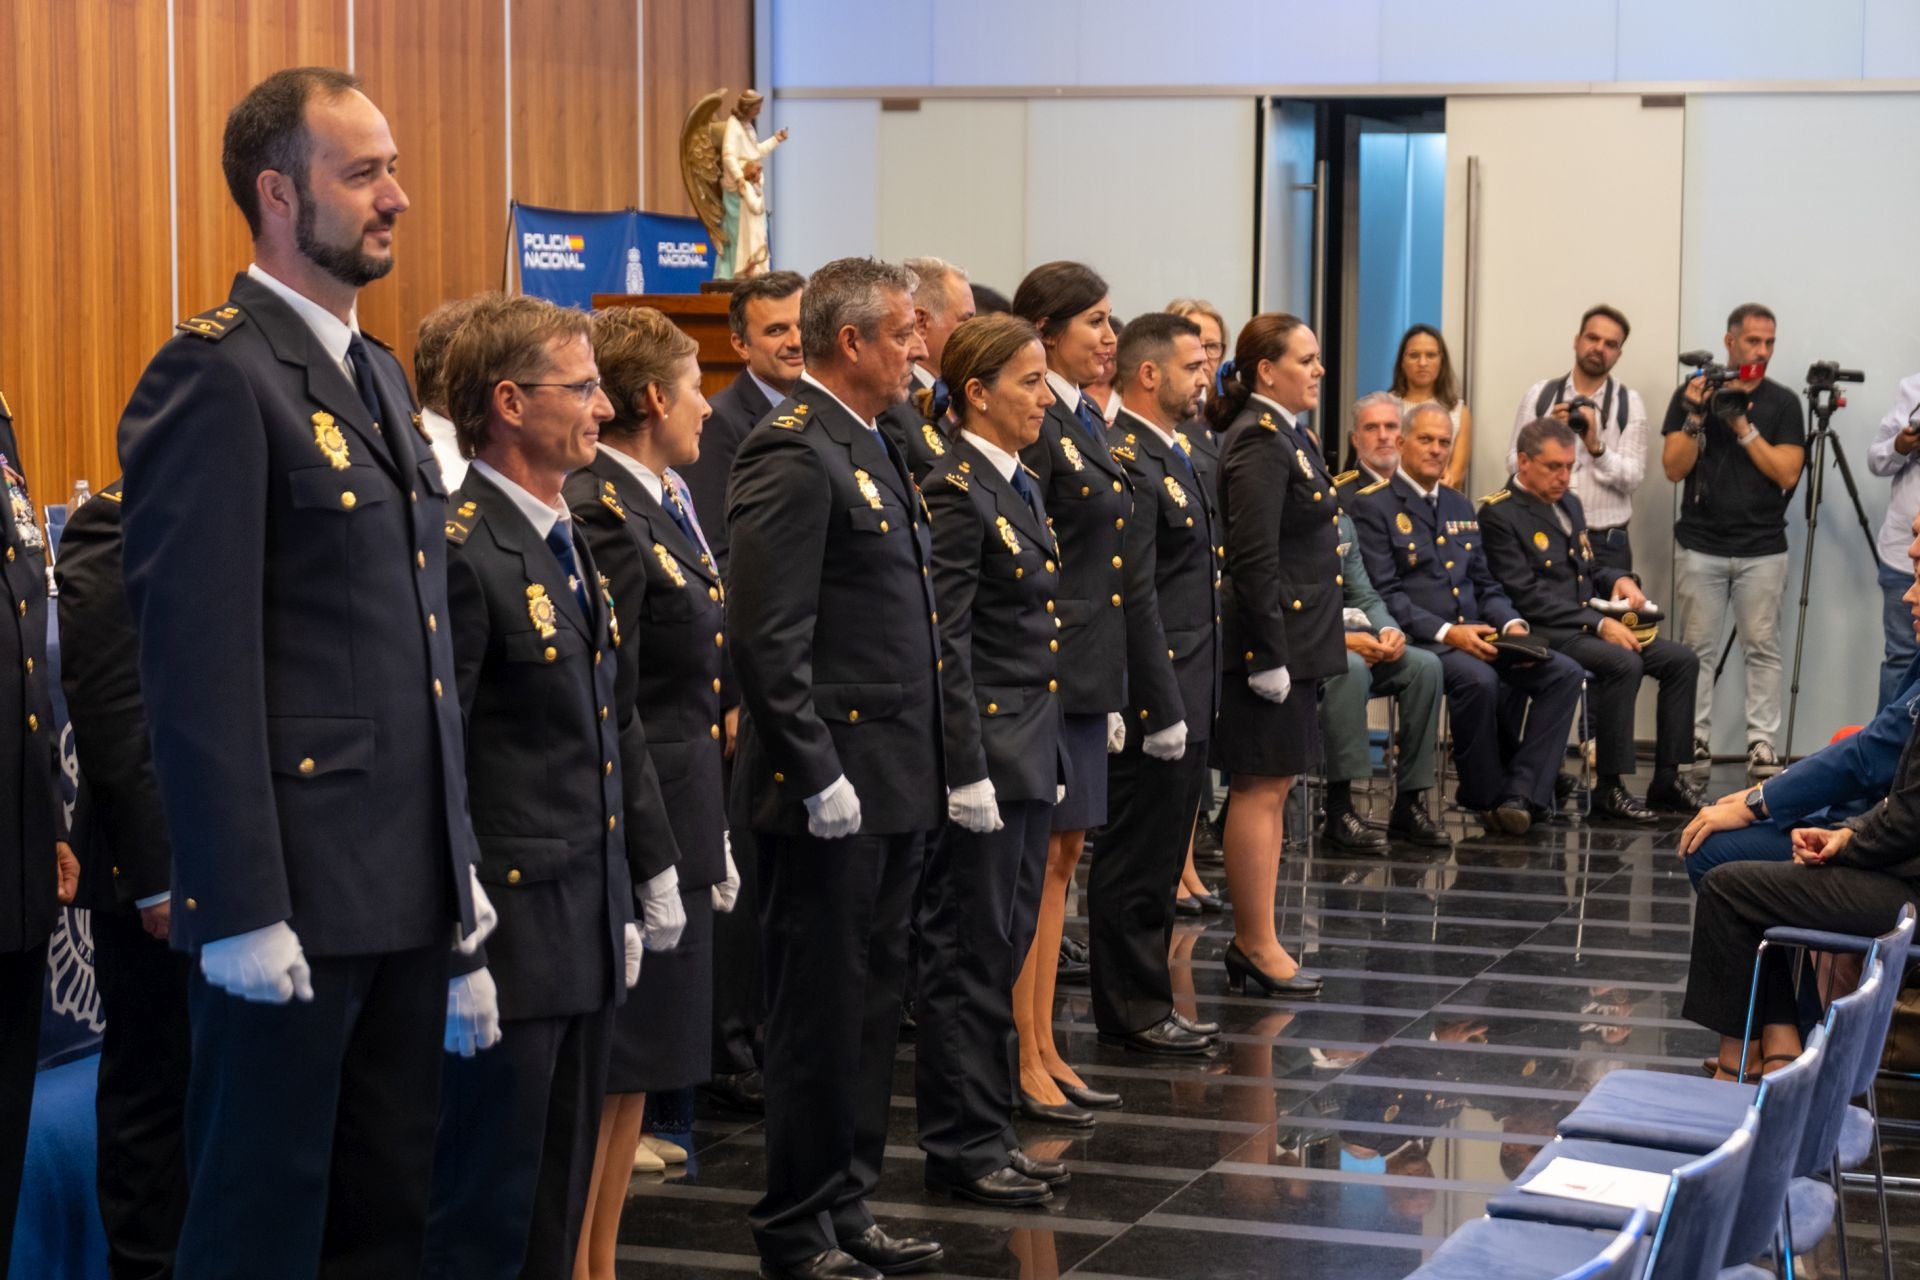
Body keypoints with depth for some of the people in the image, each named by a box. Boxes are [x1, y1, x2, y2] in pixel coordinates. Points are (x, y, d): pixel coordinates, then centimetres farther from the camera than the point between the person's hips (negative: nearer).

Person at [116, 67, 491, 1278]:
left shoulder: (379, 373, 16)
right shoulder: (217, 379, -12)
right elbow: (198, 665, -17)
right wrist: (241, 909, -20)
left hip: (408, 887, 9)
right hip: (295, 900, -8)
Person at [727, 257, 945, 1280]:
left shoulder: (868, 446, 16)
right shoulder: (794, 454, -15)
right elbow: (765, 637, -20)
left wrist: (920, 768, 17)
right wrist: (818, 774, -20)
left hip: (893, 785, 10)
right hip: (834, 790, -9)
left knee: (868, 1005, 15)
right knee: (820, 1013, 0)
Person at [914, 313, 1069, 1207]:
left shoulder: (1020, 489, 14)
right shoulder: (955, 494, -14)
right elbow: (945, 644, -18)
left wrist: (1050, 756, 17)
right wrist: (967, 771, -20)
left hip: (1029, 753, 9)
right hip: (985, 751, -9)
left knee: (1004, 947, 13)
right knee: (971, 954, -1)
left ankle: (988, 1133, 21)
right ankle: (961, 1146, 7)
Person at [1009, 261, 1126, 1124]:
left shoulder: (1086, 423, 15)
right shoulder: (1033, 426, -15)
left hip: (1086, 668, 10)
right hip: (1042, 664, -10)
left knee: (1061, 858, 13)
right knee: (1033, 862, -3)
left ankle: (1045, 1051, 20)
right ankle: (1021, 1063, 4)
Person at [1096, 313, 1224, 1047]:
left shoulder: (1170, 456, 16)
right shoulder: (1129, 464, -17)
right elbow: (1135, 599, -21)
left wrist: (1188, 704, 18)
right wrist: (1161, 708, -21)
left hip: (1185, 696, 10)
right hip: (1156, 696, -10)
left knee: (1161, 857, 15)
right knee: (1137, 861, -1)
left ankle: (1147, 1002, 23)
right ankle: (1132, 1012, 7)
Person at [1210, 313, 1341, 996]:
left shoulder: (1289, 437, 15)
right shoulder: (1260, 441, -15)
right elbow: (1253, 560, -20)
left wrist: (1296, 650, 17)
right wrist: (1269, 655, -22)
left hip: (1296, 637, 10)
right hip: (1270, 635, -10)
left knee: (1271, 787, 13)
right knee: (1261, 788, -3)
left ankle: (1252, 941, 19)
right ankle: (1258, 945, 3)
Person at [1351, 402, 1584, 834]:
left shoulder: (1459, 506, 23)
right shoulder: (1373, 505, -1)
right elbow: (1385, 593, -11)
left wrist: (1511, 624, 0)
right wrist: (1446, 633, -21)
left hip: (1476, 637, 7)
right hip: (1418, 640, -7)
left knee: (1564, 672, -14)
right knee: (1478, 679, -37)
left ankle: (1518, 796, -20)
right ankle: (1486, 797, -16)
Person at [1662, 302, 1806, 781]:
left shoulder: (1782, 403, 4)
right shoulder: (1691, 394, 4)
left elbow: (1787, 473, -5)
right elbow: (1674, 468, 0)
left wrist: (1743, 425, -12)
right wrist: (1696, 418, -14)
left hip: (1762, 549, 0)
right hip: (1702, 547, 0)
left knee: (1762, 647, -1)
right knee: (1698, 649, 0)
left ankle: (1761, 743, 1)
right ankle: (1694, 741, 5)